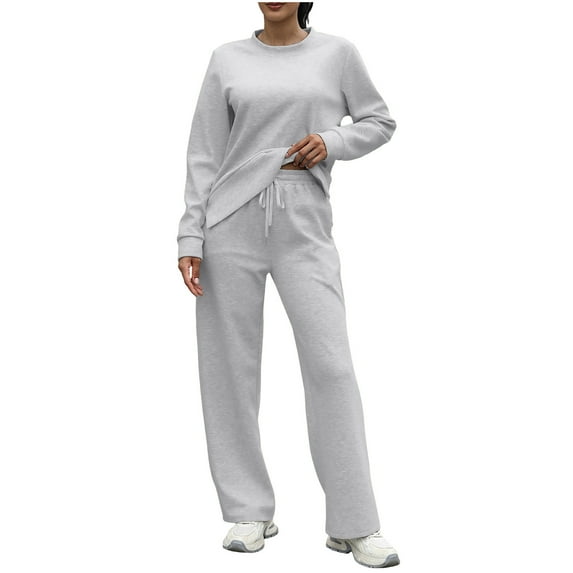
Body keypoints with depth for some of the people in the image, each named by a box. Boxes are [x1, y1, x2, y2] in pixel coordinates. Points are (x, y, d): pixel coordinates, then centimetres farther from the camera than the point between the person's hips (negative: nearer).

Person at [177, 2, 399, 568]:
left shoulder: (337, 53, 7)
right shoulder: (227, 60, 8)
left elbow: (379, 121, 15)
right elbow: (204, 156, 6)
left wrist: (332, 143, -5)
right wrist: (190, 237, -1)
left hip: (305, 227, -1)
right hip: (232, 222, 1)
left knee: (330, 365, -9)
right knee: (230, 369, 2)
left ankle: (354, 524, 1)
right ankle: (249, 511, 15)